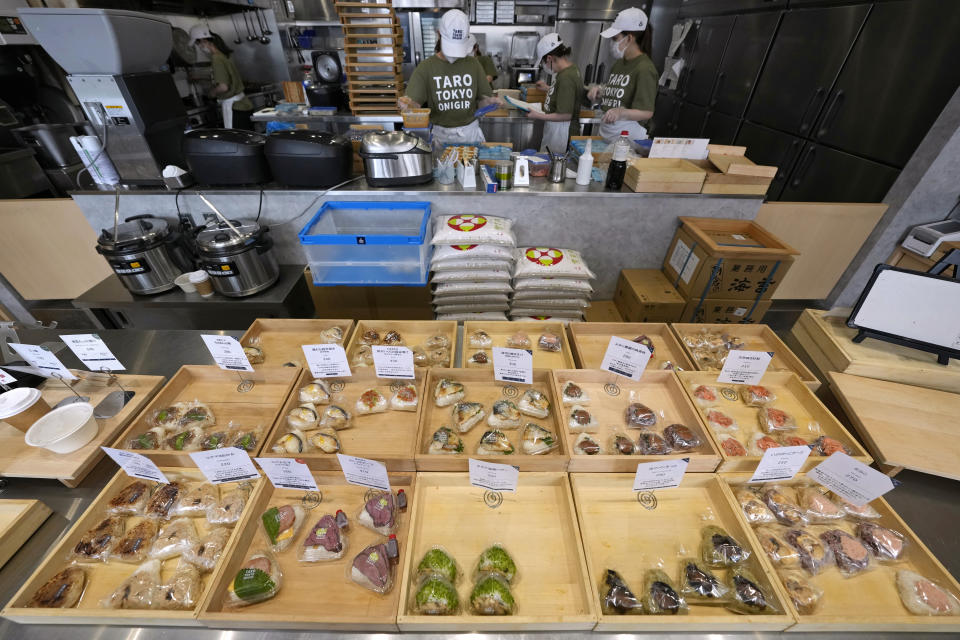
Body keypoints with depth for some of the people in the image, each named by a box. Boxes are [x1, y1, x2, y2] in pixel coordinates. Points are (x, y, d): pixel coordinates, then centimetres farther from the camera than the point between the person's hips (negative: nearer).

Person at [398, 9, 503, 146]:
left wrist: (489, 101, -15)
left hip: (471, 133, 2)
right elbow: (415, 104, -9)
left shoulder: (473, 64, 5)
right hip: (440, 135, -1)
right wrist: (406, 104, -32)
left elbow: (480, 104, 8)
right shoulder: (426, 67, -1)